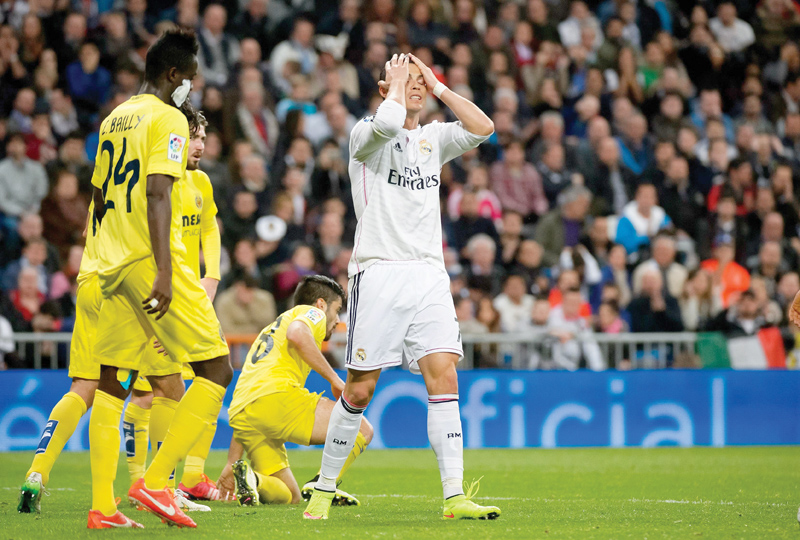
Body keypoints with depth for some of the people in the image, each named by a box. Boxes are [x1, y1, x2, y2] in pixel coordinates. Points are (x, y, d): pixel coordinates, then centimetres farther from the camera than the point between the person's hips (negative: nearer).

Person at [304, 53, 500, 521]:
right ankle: (325, 487, 14)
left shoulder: (434, 139, 16)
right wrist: (397, 82, -5)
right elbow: (389, 121, -23)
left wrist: (438, 87, 5)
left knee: (444, 376, -10)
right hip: (378, 271, -4)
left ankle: (454, 496, -14)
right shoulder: (367, 135, 1)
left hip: (429, 275, 4)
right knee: (361, 389, -2)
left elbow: (483, 128, 0)